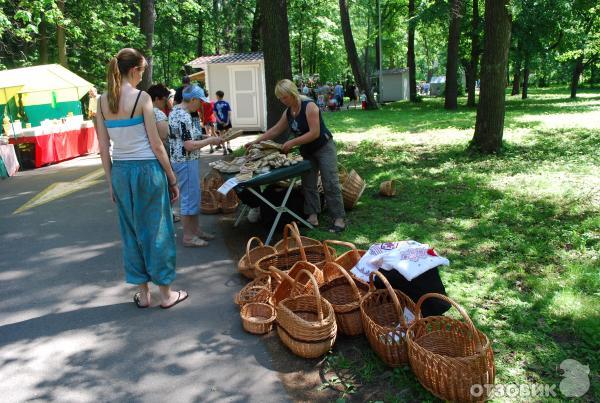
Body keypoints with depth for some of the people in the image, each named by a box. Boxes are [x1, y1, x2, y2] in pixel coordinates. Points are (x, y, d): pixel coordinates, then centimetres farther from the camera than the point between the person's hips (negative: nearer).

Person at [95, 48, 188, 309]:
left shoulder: (103, 101, 4)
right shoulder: (141, 98, -11)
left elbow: (103, 148, 6)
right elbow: (156, 144, -11)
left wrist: (111, 182, 14)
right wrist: (172, 178, -3)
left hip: (120, 170, 5)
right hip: (147, 169, -5)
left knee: (131, 231, 14)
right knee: (156, 230, 6)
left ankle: (142, 293, 24)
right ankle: (166, 293, 17)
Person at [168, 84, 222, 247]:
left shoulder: (176, 111, 11)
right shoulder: (184, 117, -21)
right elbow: (189, 145, -23)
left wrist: (205, 137, 13)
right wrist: (210, 140, -13)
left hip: (181, 160, 10)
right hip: (186, 162, -10)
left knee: (193, 196, 18)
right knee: (190, 197, -1)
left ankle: (195, 229, 28)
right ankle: (188, 236, 9)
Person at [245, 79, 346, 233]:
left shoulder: (309, 106, -21)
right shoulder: (288, 112, 4)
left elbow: (314, 133, -27)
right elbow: (275, 130, 11)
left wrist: (292, 142, -27)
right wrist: (256, 141, 5)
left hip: (324, 147, -8)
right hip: (306, 151, 8)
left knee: (330, 184, -9)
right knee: (308, 184, 5)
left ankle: (339, 219, -6)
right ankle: (312, 217, 10)